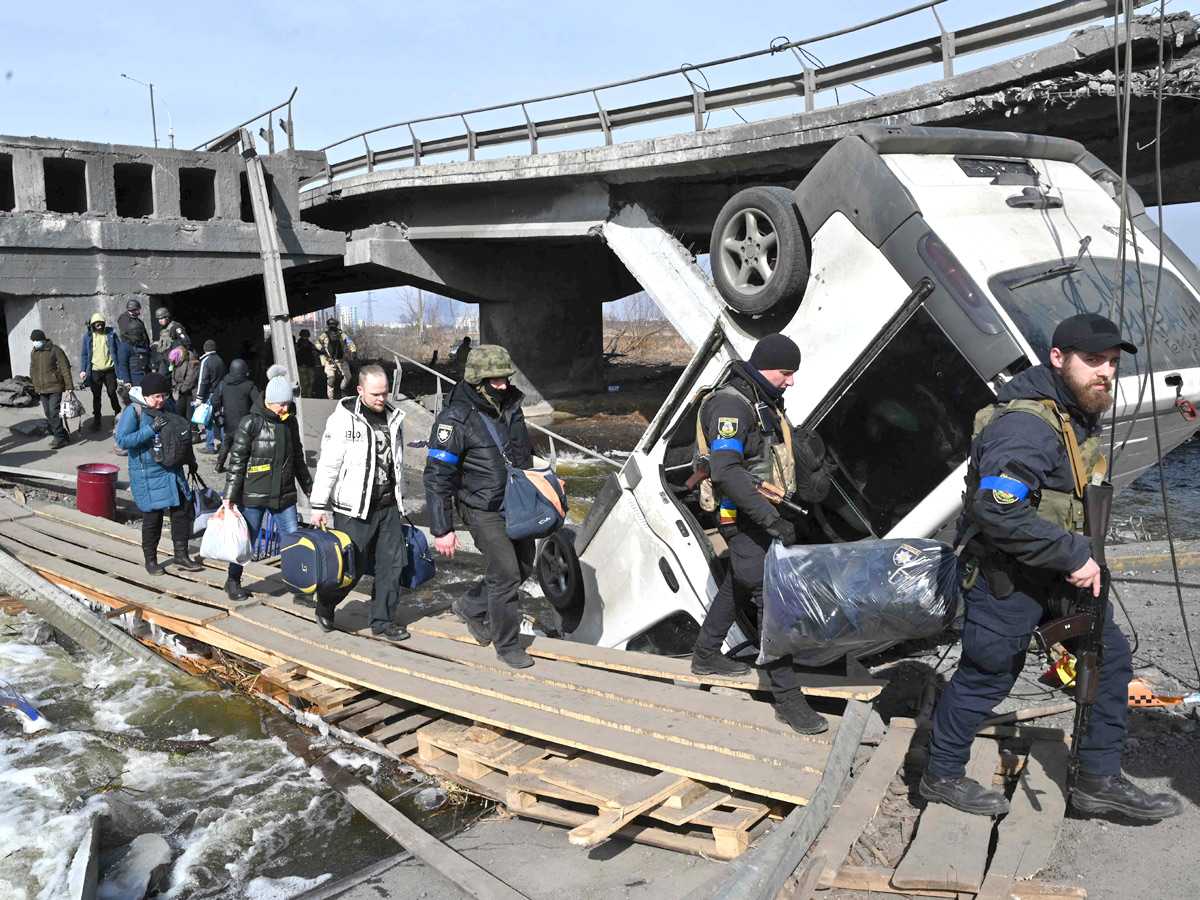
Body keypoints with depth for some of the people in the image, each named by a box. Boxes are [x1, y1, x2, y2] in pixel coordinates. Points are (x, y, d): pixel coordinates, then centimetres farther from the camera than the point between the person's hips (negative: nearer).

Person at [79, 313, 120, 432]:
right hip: (95, 371, 1)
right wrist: (83, 370, -4)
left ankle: (118, 414, 26)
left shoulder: (111, 334, 0)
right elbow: (84, 354, 5)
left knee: (112, 393, 8)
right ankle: (96, 420, 13)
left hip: (109, 370, -1)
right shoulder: (88, 336, 1)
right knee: (96, 397, 6)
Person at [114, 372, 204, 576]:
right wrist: (151, 429, -26)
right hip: (147, 474, -6)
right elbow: (122, 440, -20)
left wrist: (190, 459, 20)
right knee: (153, 516, 0)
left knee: (182, 508, 4)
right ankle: (150, 559, 17)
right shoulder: (133, 411, -11)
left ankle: (181, 555, 16)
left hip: (173, 470, 6)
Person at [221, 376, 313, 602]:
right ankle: (233, 581, 29)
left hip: (284, 495, 4)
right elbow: (237, 461, -7)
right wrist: (229, 495, -9)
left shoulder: (290, 422, 8)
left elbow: (297, 459, 19)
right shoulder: (251, 423, -8)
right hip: (253, 495, -4)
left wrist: (308, 486, 23)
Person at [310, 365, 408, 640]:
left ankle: (382, 620, 16)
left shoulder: (394, 418, 9)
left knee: (392, 562, 4)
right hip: (354, 509, -6)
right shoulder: (343, 419, -10)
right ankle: (325, 607, 26)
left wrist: (399, 501, 22)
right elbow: (328, 465, -10)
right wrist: (319, 506, -10)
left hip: (388, 506, 6)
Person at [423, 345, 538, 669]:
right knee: (506, 574, -7)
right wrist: (442, 530, -19)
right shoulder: (455, 420, -20)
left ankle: (470, 607, 37)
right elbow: (437, 476, -18)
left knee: (523, 567, 16)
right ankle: (507, 646, 13)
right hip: (483, 511, -8)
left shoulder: (510, 406, 2)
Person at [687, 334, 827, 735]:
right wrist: (771, 518, -34)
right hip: (744, 518, -10)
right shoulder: (731, 405, -20)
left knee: (738, 585, 23)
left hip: (764, 514, 10)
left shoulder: (765, 402, 12)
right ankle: (787, 697, -6)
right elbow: (726, 471, -31)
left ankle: (706, 655, 41)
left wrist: (781, 510, 21)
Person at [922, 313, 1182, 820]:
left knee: (1109, 657, 11)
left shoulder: (1080, 413, 7)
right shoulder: (1026, 426, -26)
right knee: (987, 675, 3)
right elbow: (997, 510, -36)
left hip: (1061, 569, 10)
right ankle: (941, 777, 22)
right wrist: (1073, 556, -28)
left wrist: (1082, 556, 15)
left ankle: (1099, 781, 25)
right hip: (1007, 575, -10)